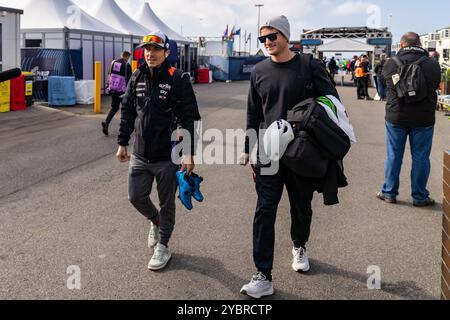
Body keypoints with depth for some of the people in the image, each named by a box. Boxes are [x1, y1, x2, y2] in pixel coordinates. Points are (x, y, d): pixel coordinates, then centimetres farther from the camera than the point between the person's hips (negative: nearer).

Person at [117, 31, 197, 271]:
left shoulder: (179, 80, -10)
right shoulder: (137, 78, 6)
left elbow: (189, 119, -12)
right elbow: (127, 112, 13)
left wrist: (188, 153, -16)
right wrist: (122, 143, 11)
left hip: (167, 156, -5)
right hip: (140, 154, 5)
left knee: (166, 203, 8)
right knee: (136, 197, 10)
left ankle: (162, 247, 26)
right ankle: (156, 221, 41)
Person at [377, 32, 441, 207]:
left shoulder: (391, 64, -6)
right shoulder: (432, 64, -7)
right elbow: (436, 85, 7)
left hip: (396, 118, 1)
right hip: (423, 120, -1)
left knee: (393, 156, 12)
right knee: (420, 158, 8)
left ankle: (389, 193, 21)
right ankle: (420, 197, 15)